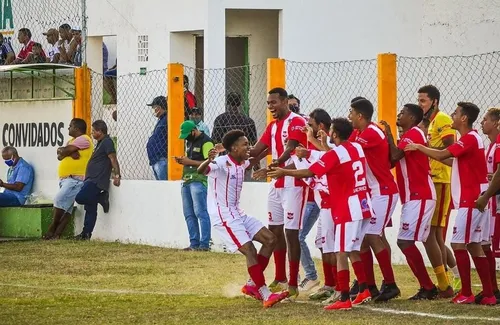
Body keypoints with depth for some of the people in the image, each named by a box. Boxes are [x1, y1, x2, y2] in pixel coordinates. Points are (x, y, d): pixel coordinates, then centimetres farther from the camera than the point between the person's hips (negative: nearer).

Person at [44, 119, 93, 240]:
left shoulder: (83, 139, -6)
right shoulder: (73, 141, 25)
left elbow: (64, 151, -14)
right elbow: (60, 156, 11)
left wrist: (61, 150, 8)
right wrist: (70, 152, -7)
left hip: (75, 179, -10)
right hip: (66, 179, 10)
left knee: (59, 201, -18)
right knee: (66, 208, 3)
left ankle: (51, 229, -12)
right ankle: (56, 234, -3)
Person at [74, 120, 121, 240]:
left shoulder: (107, 142, -10)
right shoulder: (100, 143, 22)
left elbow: (113, 159, -19)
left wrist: (117, 175, -27)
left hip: (96, 181, -10)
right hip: (92, 180, 10)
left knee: (80, 198, -23)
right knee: (90, 209, 8)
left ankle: (102, 198, -8)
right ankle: (86, 234, 9)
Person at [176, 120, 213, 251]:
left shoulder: (206, 142, -10)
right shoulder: (189, 141, 19)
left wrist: (190, 162, -18)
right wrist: (182, 161, 7)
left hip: (199, 180, -10)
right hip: (186, 180, 10)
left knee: (200, 212, -12)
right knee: (189, 214, 8)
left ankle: (204, 244, -13)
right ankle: (194, 244, 12)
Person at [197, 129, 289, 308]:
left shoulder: (242, 163, 8)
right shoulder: (221, 163, -19)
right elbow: (201, 170, -40)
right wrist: (208, 161, -62)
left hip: (238, 214, 10)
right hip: (223, 217, -10)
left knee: (270, 239, 5)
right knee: (250, 251, -17)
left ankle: (252, 285, 11)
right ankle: (266, 295, -14)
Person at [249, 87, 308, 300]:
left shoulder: (296, 122, -11)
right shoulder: (272, 126, 15)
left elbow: (289, 150, -25)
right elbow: (256, 151, 11)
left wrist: (272, 167, -40)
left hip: (294, 184, -9)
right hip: (276, 184, 9)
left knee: (291, 232, -9)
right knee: (275, 230, 12)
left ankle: (293, 285, -7)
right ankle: (279, 280, 24)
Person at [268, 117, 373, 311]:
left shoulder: (335, 154, -13)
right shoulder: (358, 148, 10)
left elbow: (309, 172, -13)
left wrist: (284, 172, -2)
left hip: (348, 211, -8)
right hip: (364, 207, 8)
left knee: (341, 253, -7)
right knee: (353, 251, 19)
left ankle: (344, 300, -11)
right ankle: (363, 291, 19)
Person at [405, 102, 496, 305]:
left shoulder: (469, 139, -15)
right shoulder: (470, 139, 16)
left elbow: (442, 154, -21)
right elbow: (456, 162, 18)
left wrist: (419, 147, -9)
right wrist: (430, 153, 10)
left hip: (470, 201, -10)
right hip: (472, 200, 10)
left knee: (458, 244, -9)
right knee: (474, 246, 9)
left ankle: (466, 293, -7)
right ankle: (488, 294, 7)